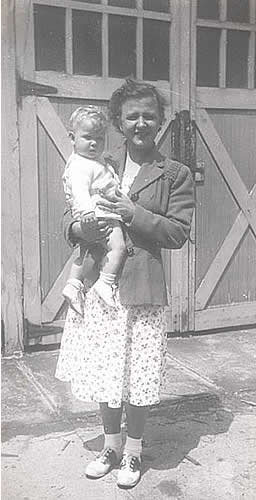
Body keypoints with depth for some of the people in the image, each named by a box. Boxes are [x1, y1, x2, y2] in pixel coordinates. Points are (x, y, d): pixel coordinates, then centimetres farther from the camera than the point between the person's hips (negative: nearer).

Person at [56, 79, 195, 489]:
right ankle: (111, 445, 35)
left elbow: (178, 232, -6)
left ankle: (133, 451, 30)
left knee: (138, 375, 6)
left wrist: (134, 214, -17)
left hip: (142, 288, -3)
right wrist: (80, 229, -12)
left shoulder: (175, 175, 1)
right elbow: (71, 216, 12)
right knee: (104, 369, 14)